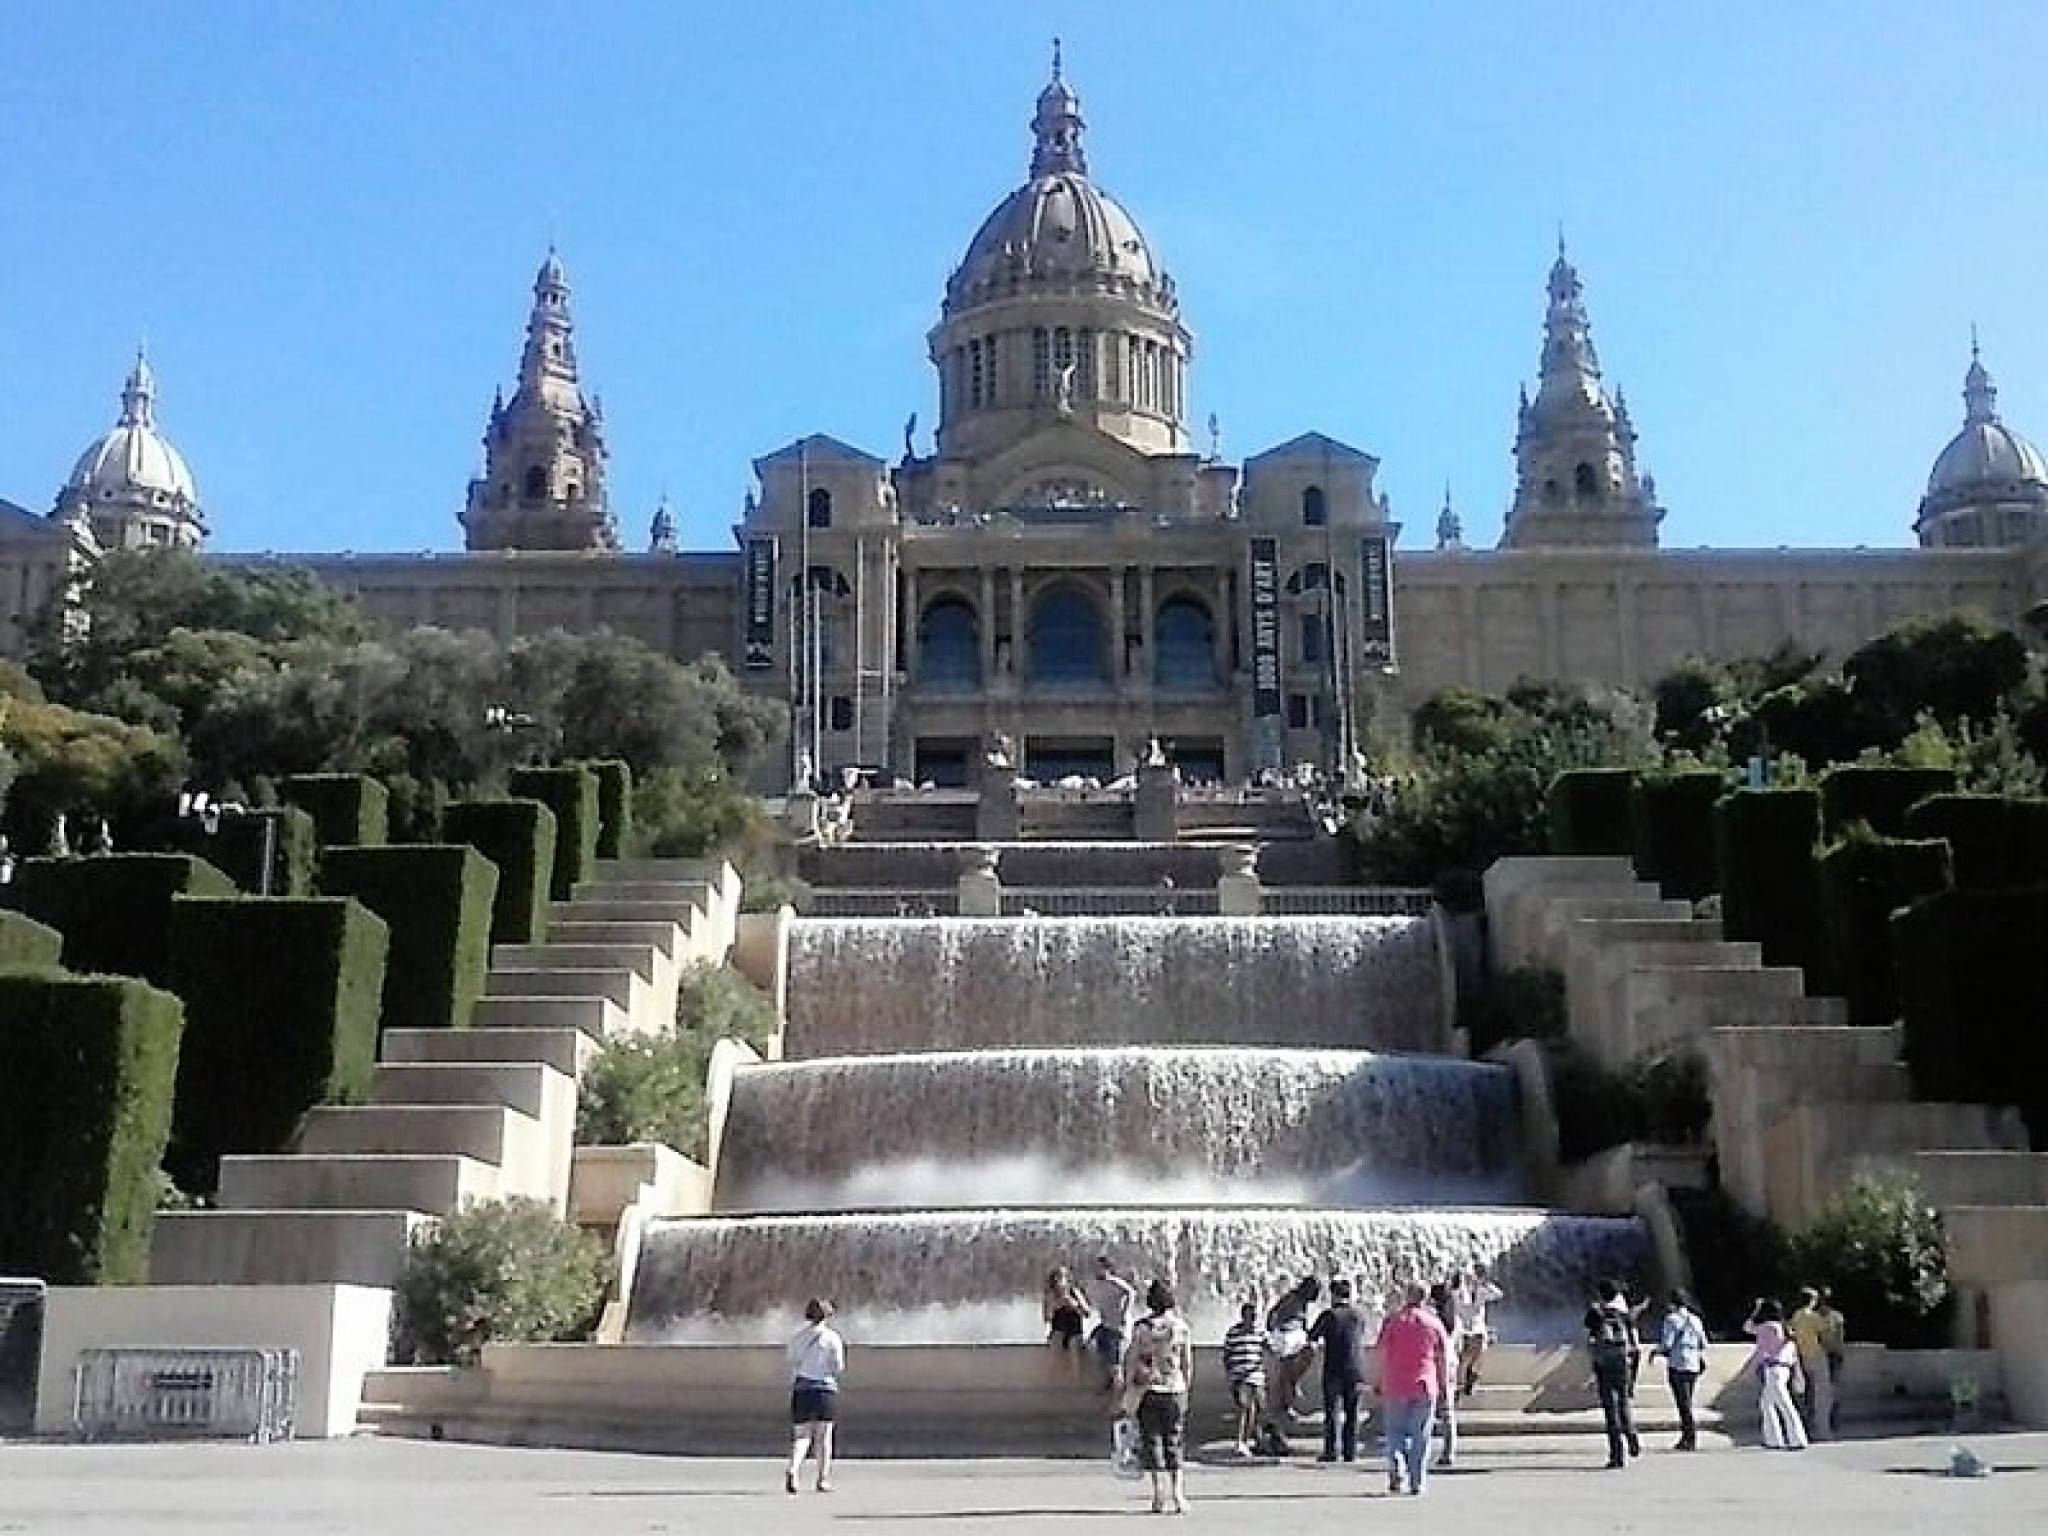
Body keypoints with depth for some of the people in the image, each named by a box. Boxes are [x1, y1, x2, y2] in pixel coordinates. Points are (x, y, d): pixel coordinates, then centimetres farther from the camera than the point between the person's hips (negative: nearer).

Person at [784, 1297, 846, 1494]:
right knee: (823, 1436, 6)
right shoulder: (833, 1338, -2)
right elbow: (839, 1368, -2)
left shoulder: (797, 1337, 5)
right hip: (826, 1389, -2)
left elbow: (792, 1366, 6)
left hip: (801, 1389, 2)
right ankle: (823, 1480, 8)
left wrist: (792, 1391, 14)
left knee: (802, 1435, 5)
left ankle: (792, 1470, -18)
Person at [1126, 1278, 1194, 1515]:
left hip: (1149, 1391, -2)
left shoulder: (1142, 1327, -3)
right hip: (1176, 1390, 2)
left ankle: (1161, 1498, -2)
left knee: (1153, 1443, 3)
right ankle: (1178, 1498, 7)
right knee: (1174, 1445, 11)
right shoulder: (1182, 1326, 1)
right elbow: (1188, 1364, 4)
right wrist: (1185, 1388, 14)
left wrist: (1133, 1388, 5)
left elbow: (1134, 1362, -2)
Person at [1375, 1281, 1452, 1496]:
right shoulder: (1434, 1323, 6)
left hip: (1396, 1387, -1)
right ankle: (1417, 1481, 5)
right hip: (1425, 1387, 1)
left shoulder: (1392, 1322, 1)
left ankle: (1396, 1465, -13)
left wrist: (1381, 1384, 4)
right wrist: (1444, 1386, 12)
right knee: (1420, 1434, 6)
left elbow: (1383, 1356, -1)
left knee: (1395, 1431, 9)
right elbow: (1443, 1359, 6)